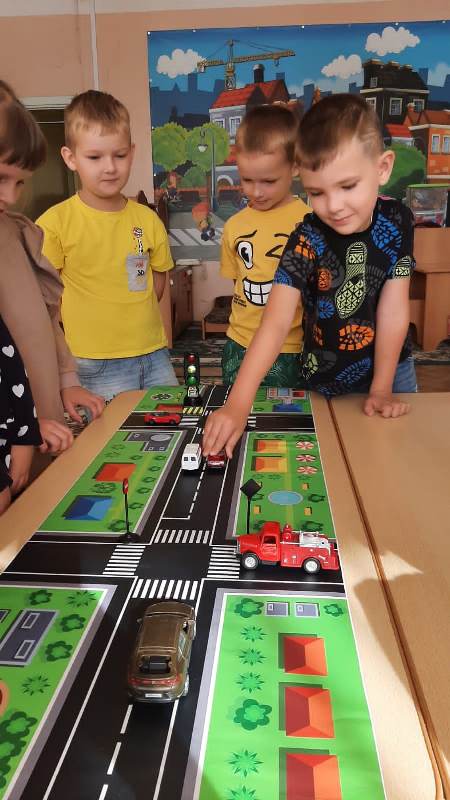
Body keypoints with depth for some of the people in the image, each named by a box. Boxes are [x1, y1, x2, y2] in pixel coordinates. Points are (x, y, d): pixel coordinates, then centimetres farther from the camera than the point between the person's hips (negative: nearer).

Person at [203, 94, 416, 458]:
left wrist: (381, 389, -12)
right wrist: (238, 404, -43)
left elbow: (393, 310, -13)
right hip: (326, 384, -2)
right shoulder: (308, 239, -23)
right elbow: (276, 322, -33)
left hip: (391, 367, 2)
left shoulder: (397, 221, -14)